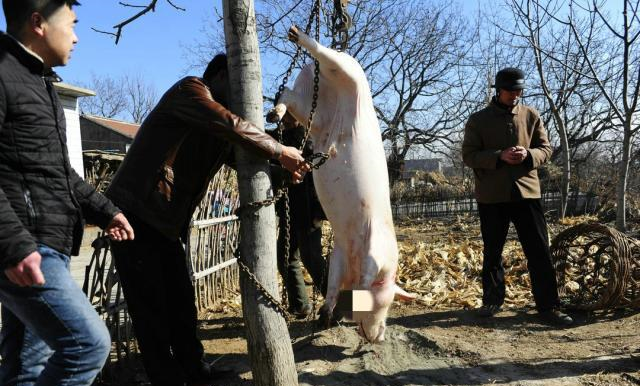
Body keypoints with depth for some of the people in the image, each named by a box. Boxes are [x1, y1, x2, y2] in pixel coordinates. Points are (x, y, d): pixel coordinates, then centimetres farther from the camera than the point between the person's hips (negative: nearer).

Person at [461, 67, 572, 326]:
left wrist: (528, 155, -14)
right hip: (491, 196, -1)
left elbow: (545, 149, 9)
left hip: (526, 191, 2)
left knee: (539, 250, 0)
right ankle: (492, 300, 24)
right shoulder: (478, 120, 1)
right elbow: (468, 156, -4)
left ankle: (548, 306, 10)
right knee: (492, 252, 10)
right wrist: (499, 156, -19)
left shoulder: (531, 116, 8)